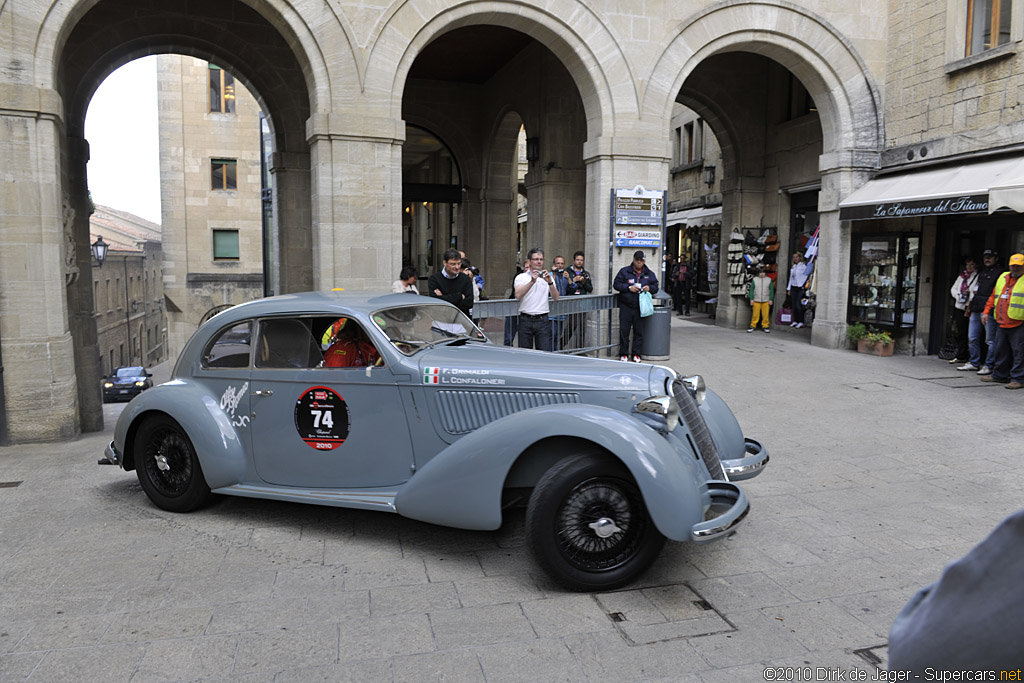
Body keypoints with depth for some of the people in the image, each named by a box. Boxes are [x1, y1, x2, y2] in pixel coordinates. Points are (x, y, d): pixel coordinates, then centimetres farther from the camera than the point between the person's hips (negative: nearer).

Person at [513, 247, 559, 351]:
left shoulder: (547, 277, 11)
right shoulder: (521, 277, 5)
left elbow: (556, 298, -1)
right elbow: (518, 295, -13)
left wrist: (550, 282, -16)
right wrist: (532, 281, -23)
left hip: (543, 320, 1)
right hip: (525, 320, -1)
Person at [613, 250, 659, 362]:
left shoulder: (650, 274, 11)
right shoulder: (624, 272, 4)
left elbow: (655, 286, 15)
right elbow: (616, 284, 1)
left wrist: (649, 288, -8)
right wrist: (628, 288, -12)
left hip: (641, 307, 2)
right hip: (626, 306, -1)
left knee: (639, 331, 3)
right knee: (624, 330, -1)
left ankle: (636, 354, 12)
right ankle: (623, 354, 9)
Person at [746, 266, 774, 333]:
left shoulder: (769, 280, 6)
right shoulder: (754, 279, 5)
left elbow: (771, 290, 7)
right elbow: (751, 290, 5)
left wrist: (771, 299, 1)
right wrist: (751, 299, -1)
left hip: (766, 301, 0)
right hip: (756, 301, 0)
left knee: (765, 314, 0)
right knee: (755, 314, -1)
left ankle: (765, 326, 9)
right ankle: (753, 326, 8)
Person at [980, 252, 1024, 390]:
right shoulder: (1002, 278, 17)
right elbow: (993, 297, 24)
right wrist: (986, 311, 16)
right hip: (1002, 324, 7)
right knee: (1000, 351, 13)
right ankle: (999, 375, 25)